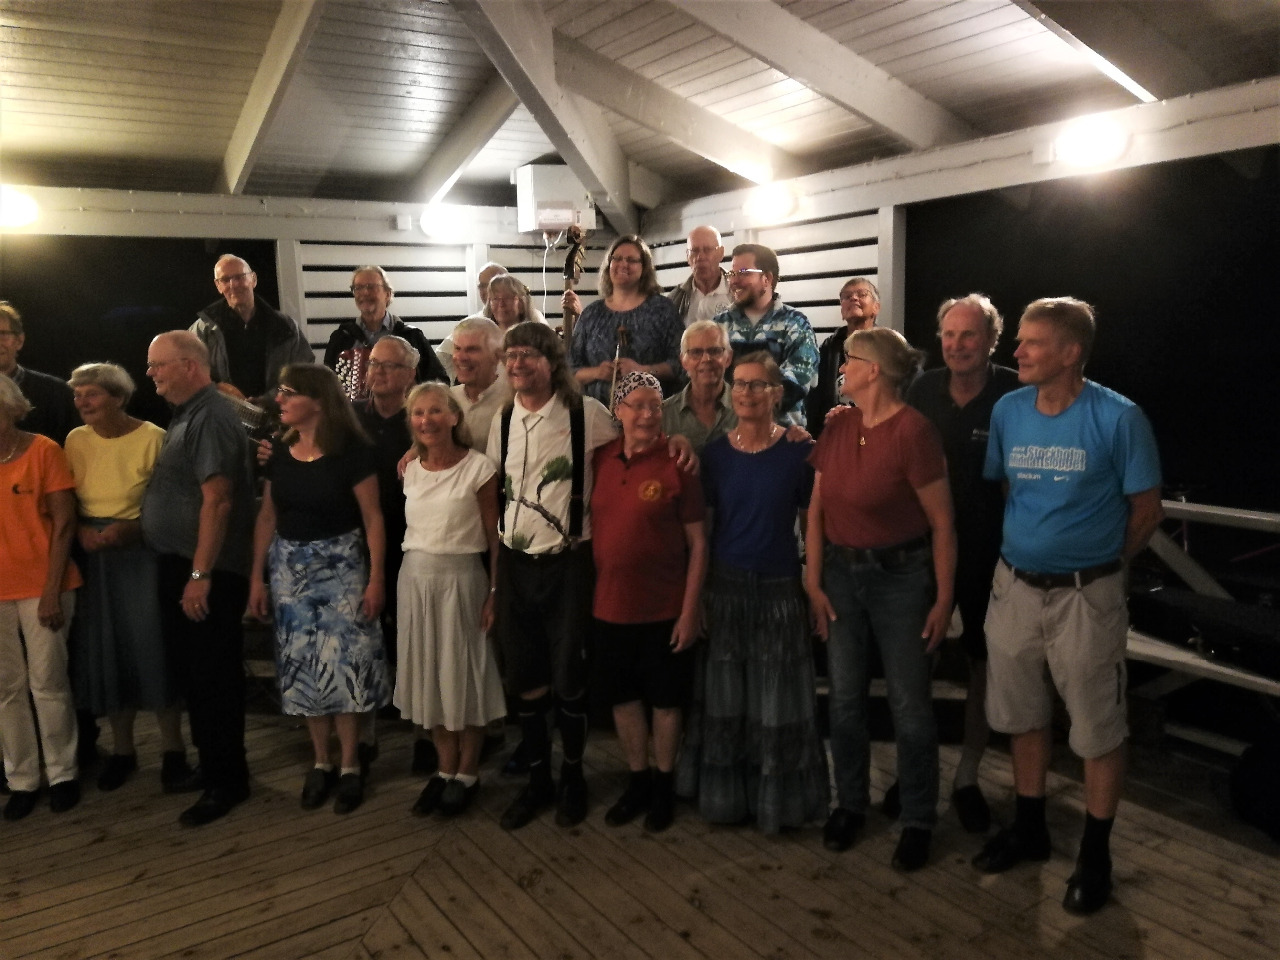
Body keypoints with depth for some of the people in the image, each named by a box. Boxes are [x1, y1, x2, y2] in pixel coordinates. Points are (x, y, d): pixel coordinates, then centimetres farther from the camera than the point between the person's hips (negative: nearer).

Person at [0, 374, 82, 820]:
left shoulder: (43, 451, -5)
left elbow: (64, 524, -6)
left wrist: (52, 588, -10)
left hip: (40, 586, -3)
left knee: (48, 683, 3)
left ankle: (63, 773, 18)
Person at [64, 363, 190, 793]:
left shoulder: (152, 438, -9)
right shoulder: (76, 440, 6)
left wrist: (132, 529, -23)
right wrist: (81, 531, -8)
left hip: (142, 553, -5)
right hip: (94, 558, 5)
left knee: (152, 649, -2)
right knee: (104, 652, 8)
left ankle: (172, 749, 13)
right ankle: (121, 749, 24)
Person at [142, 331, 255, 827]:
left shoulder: (211, 418, -15)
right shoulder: (186, 416, 15)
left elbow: (217, 500, -22)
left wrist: (201, 574, -23)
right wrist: (181, 571, 14)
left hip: (205, 573, -10)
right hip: (177, 566, 10)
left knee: (212, 678, -1)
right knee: (191, 673, 17)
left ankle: (227, 781, 11)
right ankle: (210, 763, 30)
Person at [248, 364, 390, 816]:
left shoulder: (351, 451, -12)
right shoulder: (280, 450, 4)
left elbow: (372, 518, -11)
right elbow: (267, 516, 9)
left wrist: (376, 578, -14)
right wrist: (257, 576, 7)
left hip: (340, 567, -5)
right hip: (290, 568, 5)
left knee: (345, 665, -1)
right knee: (304, 667, 9)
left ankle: (350, 767, 13)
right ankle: (320, 762, 22)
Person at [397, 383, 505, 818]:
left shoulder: (478, 467, -9)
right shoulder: (410, 470, 6)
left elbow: (495, 537, -8)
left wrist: (495, 593, -12)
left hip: (461, 578, -5)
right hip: (415, 577, 5)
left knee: (464, 673, 4)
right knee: (428, 673, 10)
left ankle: (468, 774, 20)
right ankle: (446, 769, 26)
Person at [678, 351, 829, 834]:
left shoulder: (800, 452, -5)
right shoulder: (714, 453, 1)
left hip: (780, 590, -2)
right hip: (724, 588, 2)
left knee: (779, 701, 7)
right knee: (724, 702, 11)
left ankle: (780, 799, 26)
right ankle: (725, 795, 29)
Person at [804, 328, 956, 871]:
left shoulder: (913, 431, -16)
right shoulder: (838, 428, 2)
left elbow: (942, 522, -12)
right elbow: (817, 509, 5)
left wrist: (943, 600, -11)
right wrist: (814, 582, 1)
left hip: (900, 575, -5)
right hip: (841, 572, 5)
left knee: (909, 704, 5)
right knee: (844, 698, 13)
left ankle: (918, 820, 23)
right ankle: (850, 804, 31)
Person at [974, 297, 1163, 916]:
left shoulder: (1118, 418, -13)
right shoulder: (1007, 411, 0)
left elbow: (1146, 508, -5)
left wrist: (1097, 564, 1)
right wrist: (1024, 548, 8)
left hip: (1086, 595, -4)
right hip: (1014, 586, 5)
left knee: (1099, 730, 7)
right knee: (1023, 715, 17)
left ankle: (1095, 854, 26)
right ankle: (1029, 829, 36)